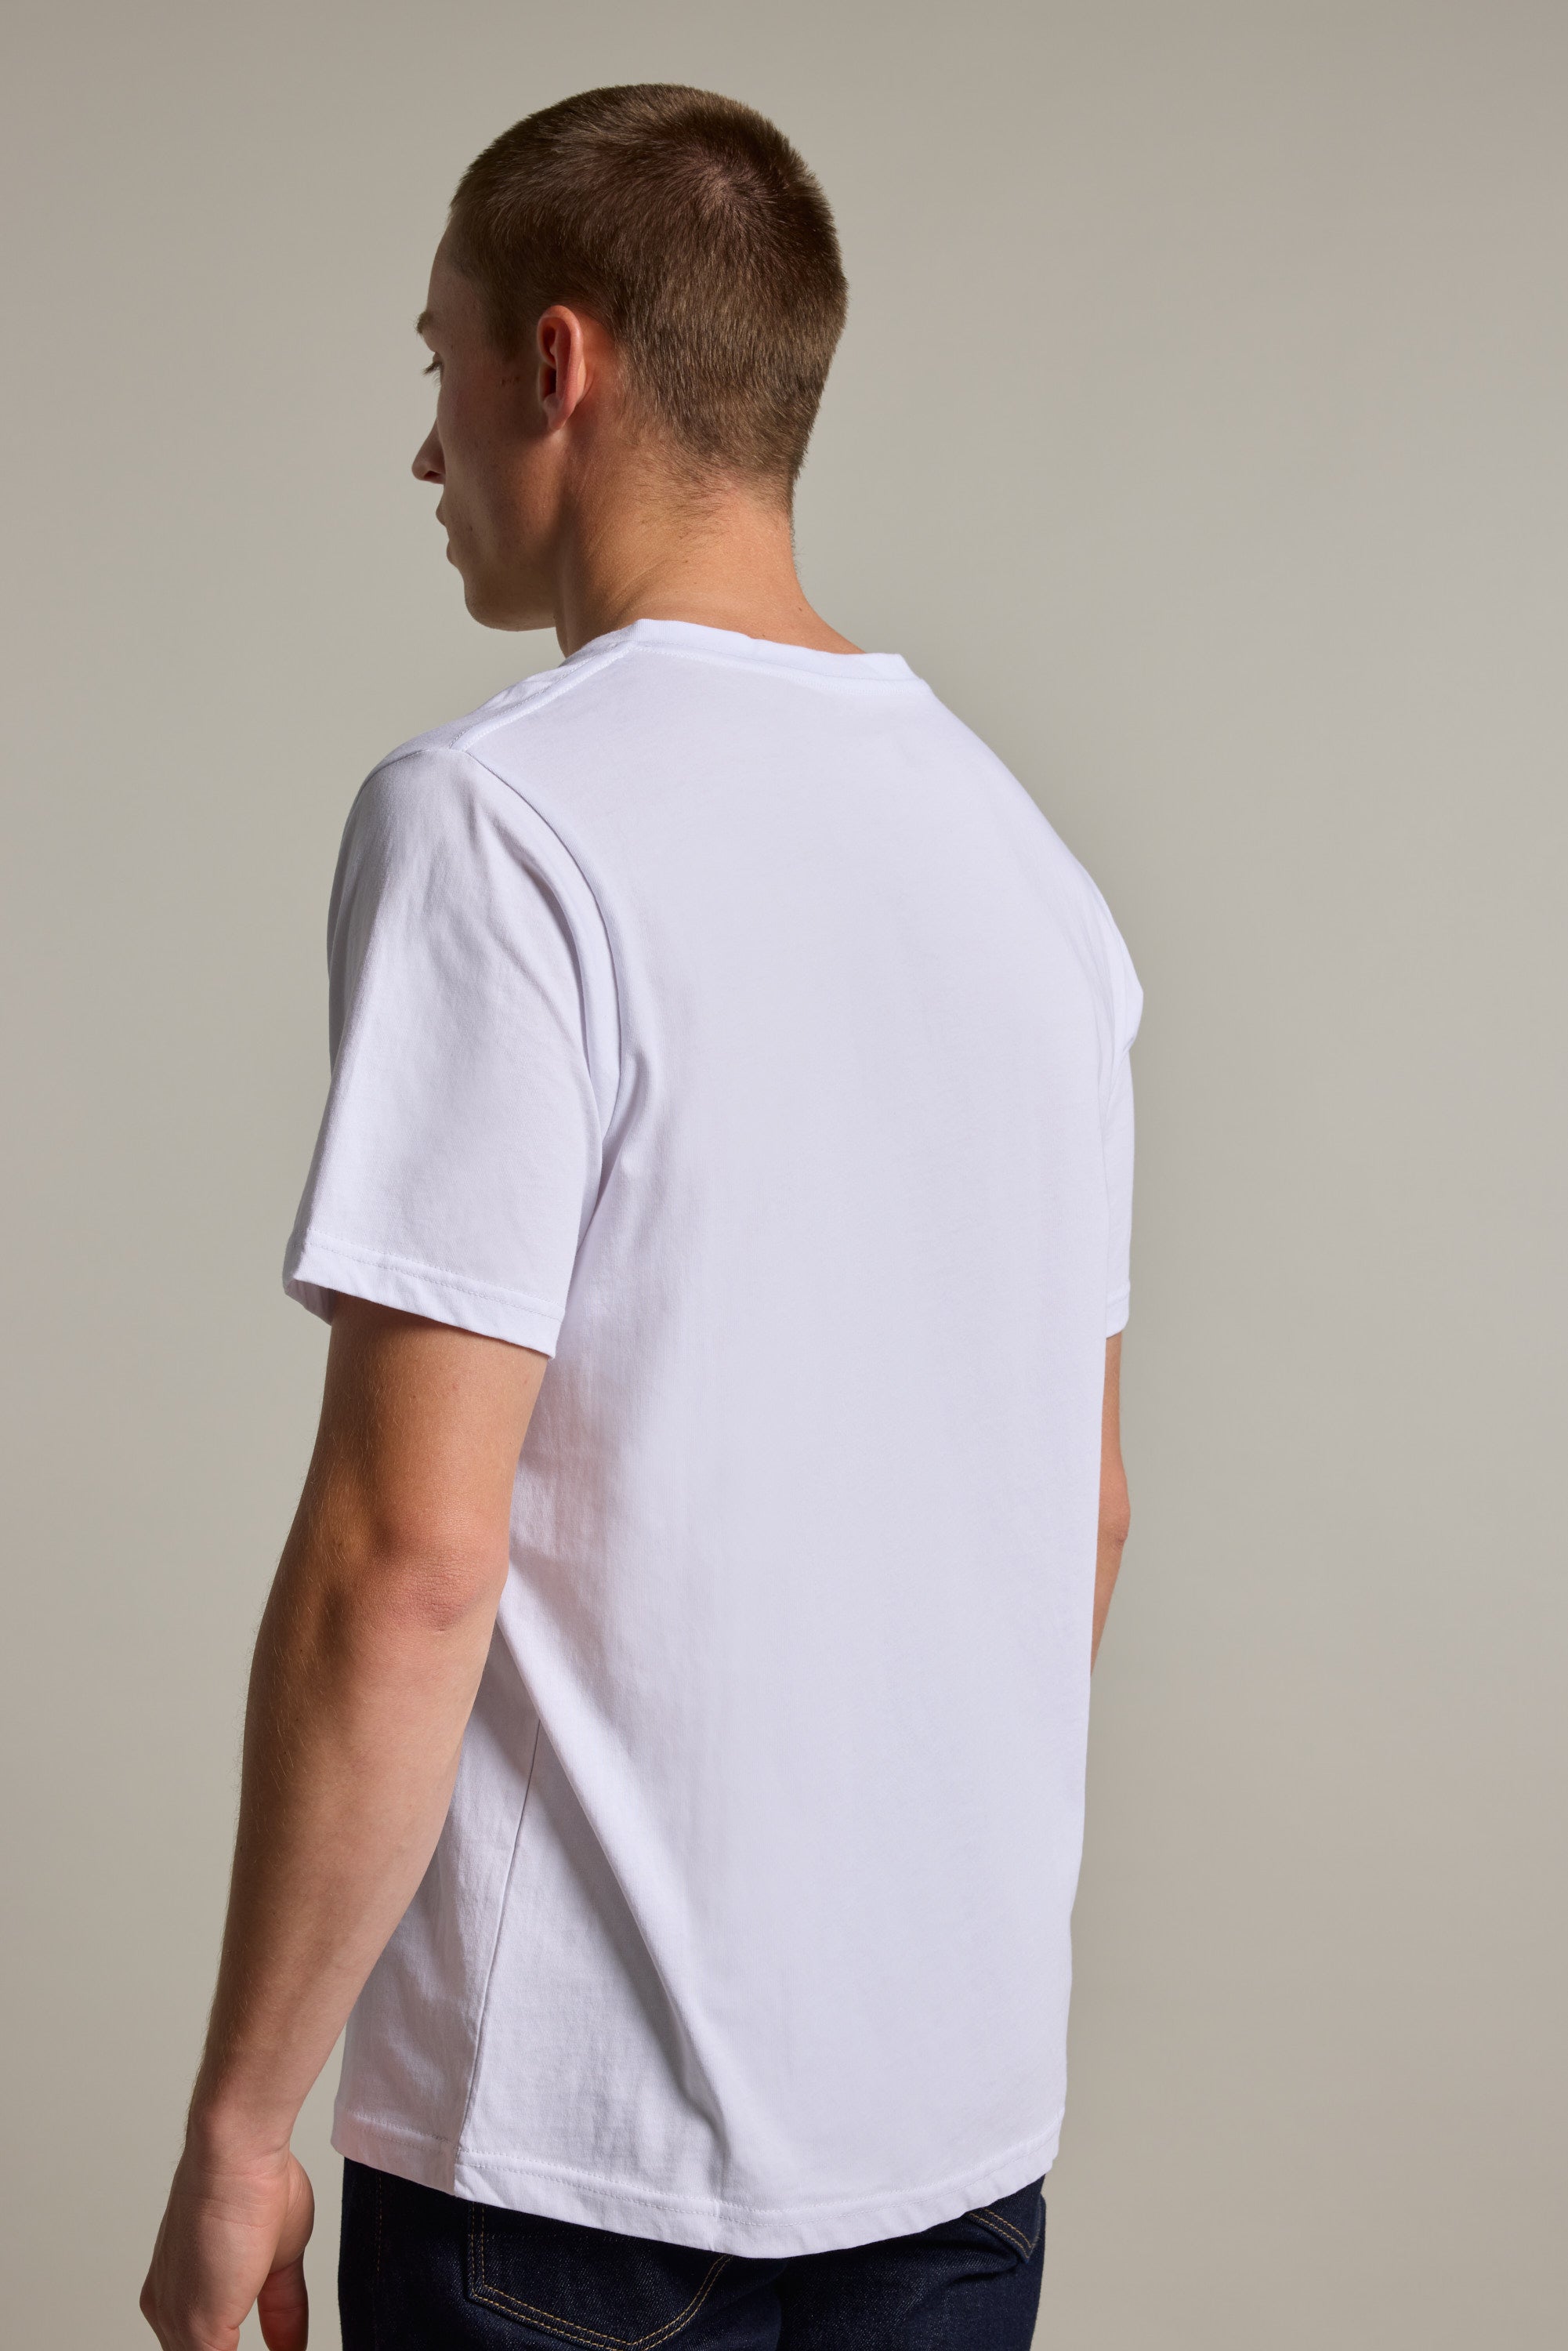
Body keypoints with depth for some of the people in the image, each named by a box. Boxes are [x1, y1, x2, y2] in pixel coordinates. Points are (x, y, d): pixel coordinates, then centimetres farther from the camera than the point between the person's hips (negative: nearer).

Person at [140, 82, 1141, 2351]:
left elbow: (408, 1564, -20)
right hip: (969, 2106, 7)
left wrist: (238, 2120, -11)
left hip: (582, 2146, -6)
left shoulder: (498, 820, -15)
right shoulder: (1023, 843, 7)